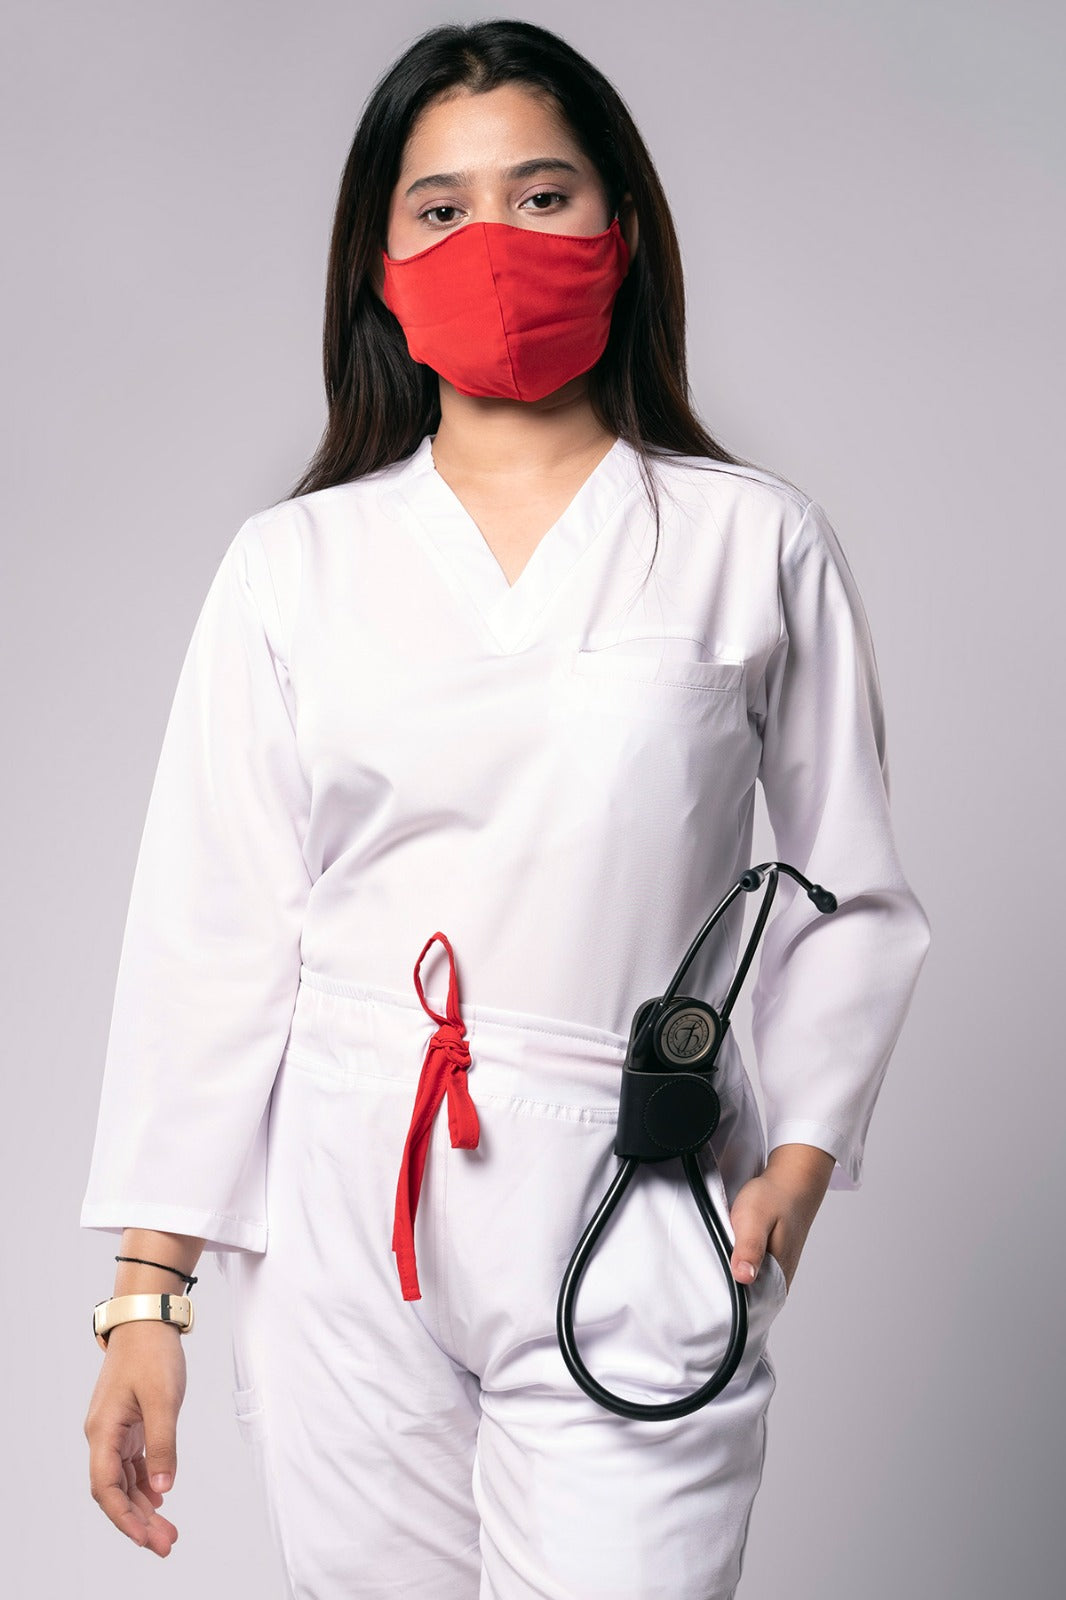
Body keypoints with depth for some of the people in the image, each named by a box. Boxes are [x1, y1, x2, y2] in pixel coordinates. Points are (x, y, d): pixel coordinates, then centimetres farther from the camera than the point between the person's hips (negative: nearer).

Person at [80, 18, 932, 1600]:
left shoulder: (755, 546, 5)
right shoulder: (292, 563, 7)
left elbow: (853, 898, 9)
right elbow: (209, 936, 6)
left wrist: (803, 1147, -7)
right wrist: (149, 1290, 3)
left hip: (631, 1238, -1)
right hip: (346, 1231, 2)